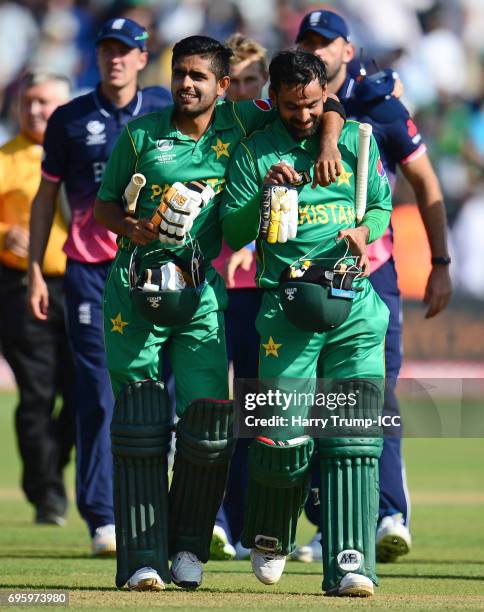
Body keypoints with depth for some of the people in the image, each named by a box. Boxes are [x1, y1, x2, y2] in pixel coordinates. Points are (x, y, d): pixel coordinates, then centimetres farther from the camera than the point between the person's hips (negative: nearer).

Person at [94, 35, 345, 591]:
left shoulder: (239, 123, 3)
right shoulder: (139, 134, 4)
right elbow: (103, 205, 11)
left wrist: (326, 144, -12)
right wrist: (132, 227, -10)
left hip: (200, 291, 1)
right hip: (135, 290, -1)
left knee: (209, 418, -6)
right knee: (140, 424, -5)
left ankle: (188, 548, 12)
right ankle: (142, 560, -4)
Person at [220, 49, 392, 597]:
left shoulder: (356, 140, 12)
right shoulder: (253, 153, 6)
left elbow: (383, 205, 19)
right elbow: (234, 234, 3)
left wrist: (365, 231, -3)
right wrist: (266, 193, -13)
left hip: (356, 305, 2)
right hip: (288, 305, -2)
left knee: (353, 434, -7)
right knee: (284, 434, -6)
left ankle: (349, 564, -10)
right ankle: (268, 537, 21)